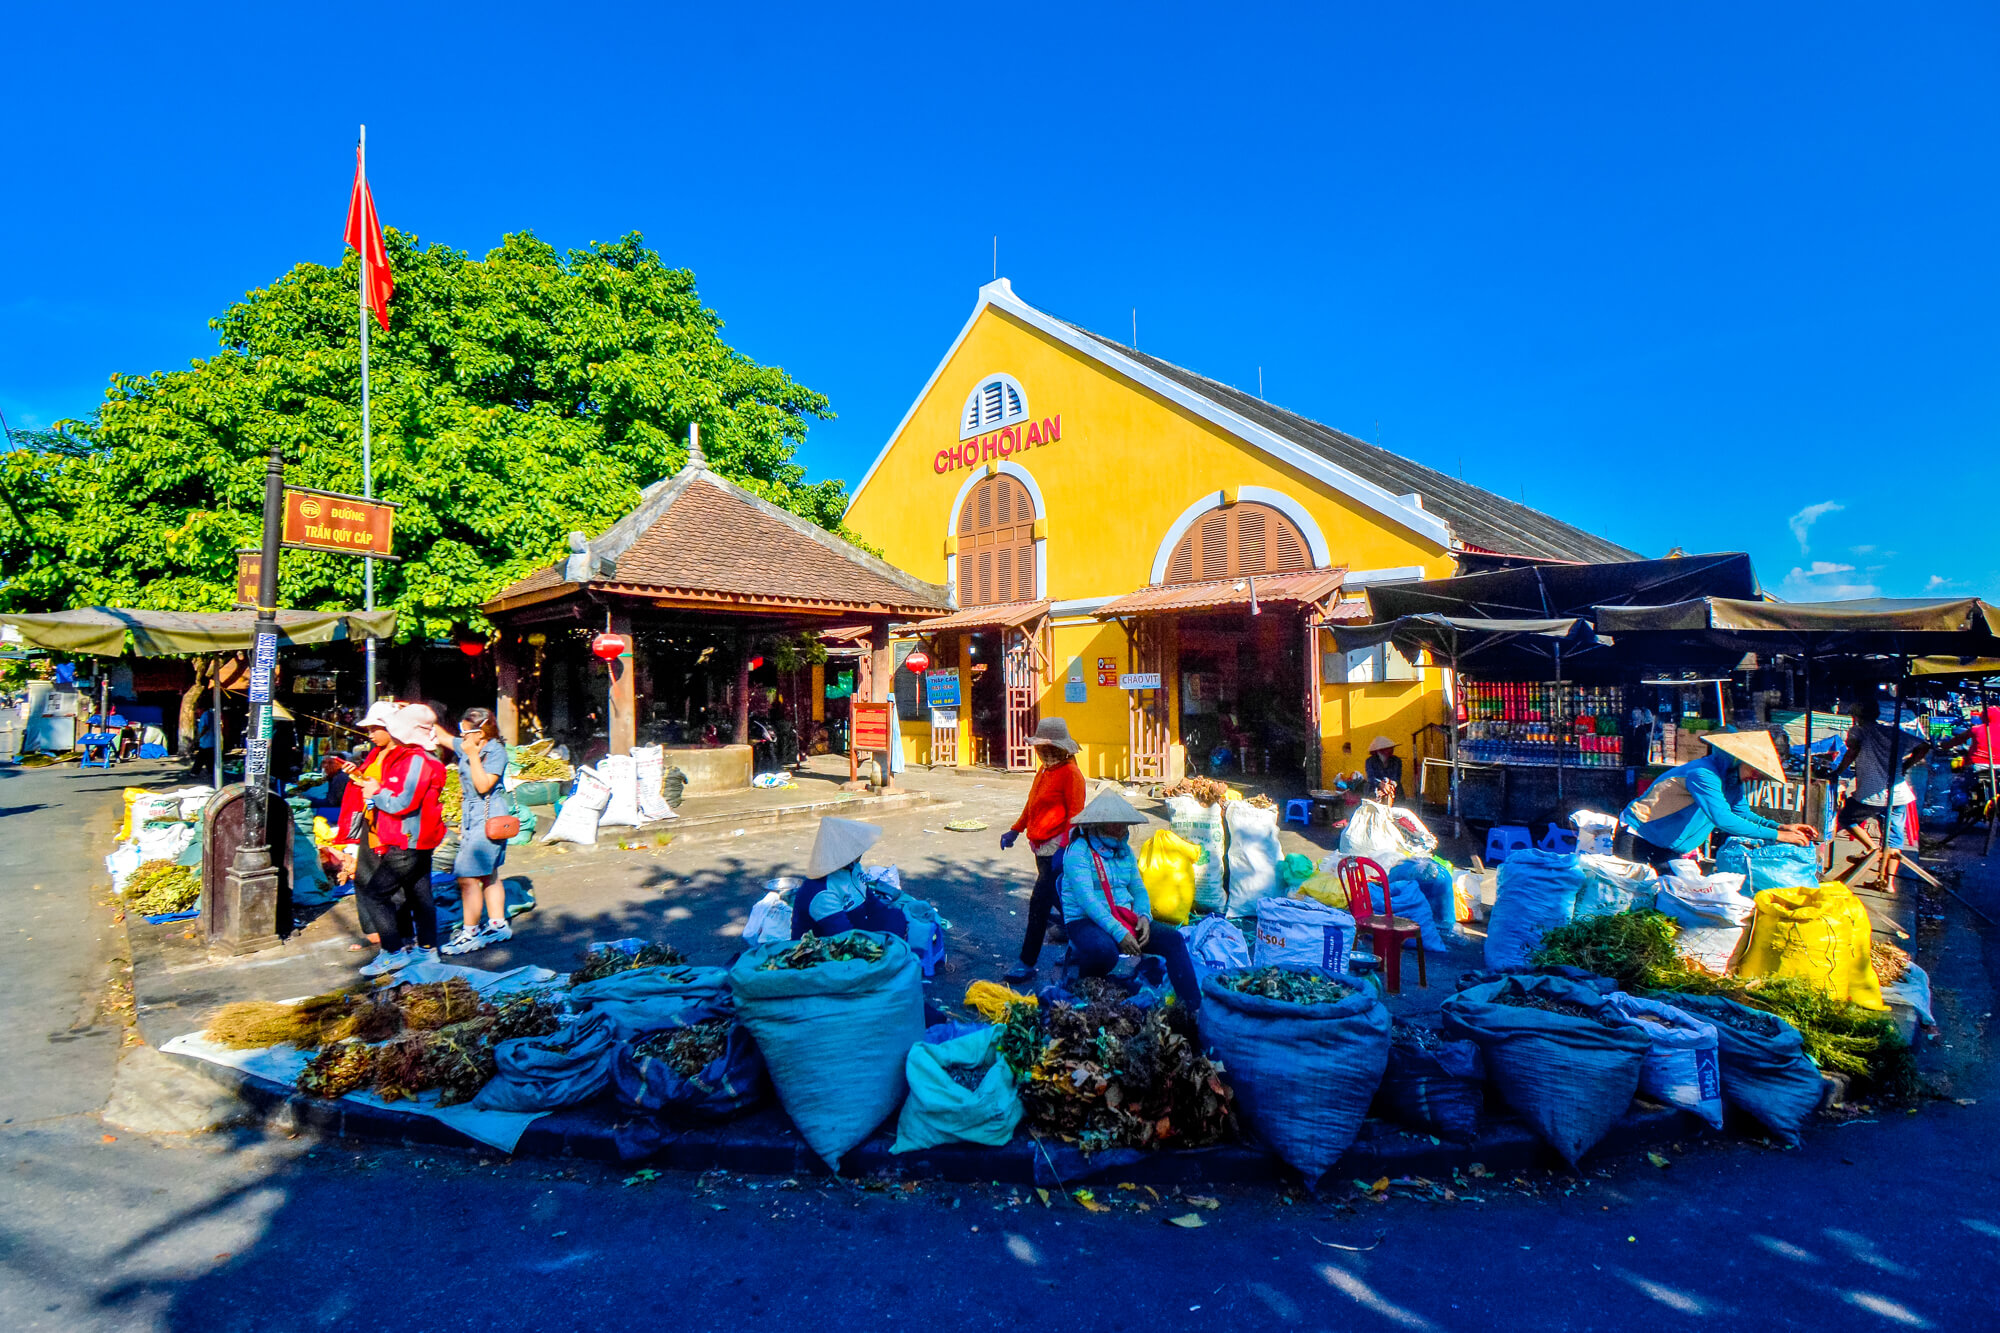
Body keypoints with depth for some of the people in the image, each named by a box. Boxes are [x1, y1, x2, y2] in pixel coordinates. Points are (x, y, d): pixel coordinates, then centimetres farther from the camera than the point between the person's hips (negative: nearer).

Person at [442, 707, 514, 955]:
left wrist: (473, 756, -20)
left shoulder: (496, 752, -14)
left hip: (488, 819, -9)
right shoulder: (465, 747, 9)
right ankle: (498, 925, 24)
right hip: (471, 818, 9)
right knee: (488, 875, 15)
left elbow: (483, 785, -22)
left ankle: (470, 933, -2)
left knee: (468, 876, -9)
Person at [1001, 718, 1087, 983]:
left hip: (1056, 848, -9)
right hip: (1041, 847, 9)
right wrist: (1016, 830, 22)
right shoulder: (1044, 770, 13)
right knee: (1056, 899, 20)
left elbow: (1075, 815, -18)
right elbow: (1032, 805, 24)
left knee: (1039, 903, -8)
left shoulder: (1070, 773, -16)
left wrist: (1064, 851, -23)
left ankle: (1027, 962, -1)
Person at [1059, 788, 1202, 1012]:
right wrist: (1118, 932, -27)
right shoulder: (1079, 851, -10)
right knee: (1105, 951, -38)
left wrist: (1144, 915, -7)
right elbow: (1087, 899, -20)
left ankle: (1193, 1009, -17)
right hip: (1085, 921, -6)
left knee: (1173, 939, -15)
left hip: (1124, 918, 7)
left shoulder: (1124, 850, 13)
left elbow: (1139, 890, 16)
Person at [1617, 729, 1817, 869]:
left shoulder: (1734, 779, 4)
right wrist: (1776, 835, -31)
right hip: (1637, 837, -10)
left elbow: (1742, 813, 12)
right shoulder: (1703, 774, -27)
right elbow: (1723, 819, -35)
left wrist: (1781, 827, -5)